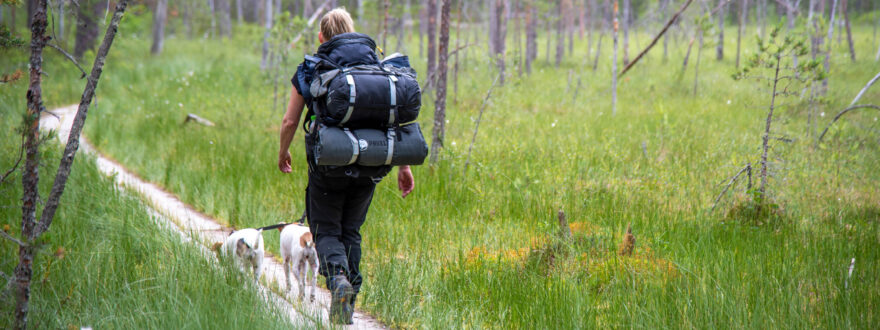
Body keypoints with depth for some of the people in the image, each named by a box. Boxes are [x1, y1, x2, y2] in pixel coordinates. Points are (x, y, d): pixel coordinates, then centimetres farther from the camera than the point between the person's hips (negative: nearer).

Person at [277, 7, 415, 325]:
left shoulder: (311, 70, 2)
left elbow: (289, 122, 3)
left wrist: (283, 153, 22)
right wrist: (404, 164, 8)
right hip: (370, 166, 3)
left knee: (326, 230, 8)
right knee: (350, 230, 19)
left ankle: (338, 277, -21)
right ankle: (349, 299, 15)